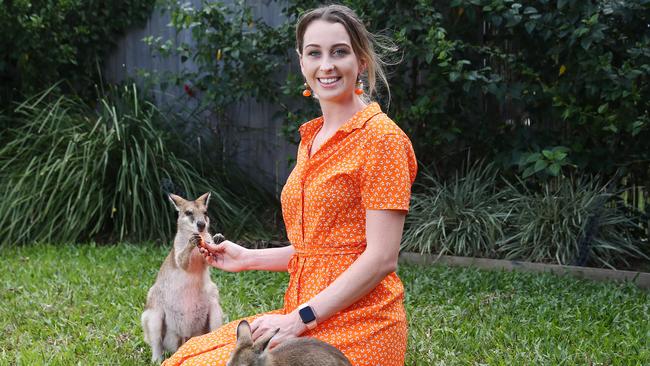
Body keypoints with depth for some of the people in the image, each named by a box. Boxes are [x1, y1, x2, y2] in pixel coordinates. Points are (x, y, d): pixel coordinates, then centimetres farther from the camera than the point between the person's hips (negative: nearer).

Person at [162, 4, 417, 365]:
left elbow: (382, 258, -16)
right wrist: (248, 258, 13)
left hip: (356, 327, -7)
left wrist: (301, 319, -17)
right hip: (305, 317, 7)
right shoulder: (312, 139, 14)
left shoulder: (380, 136, -11)